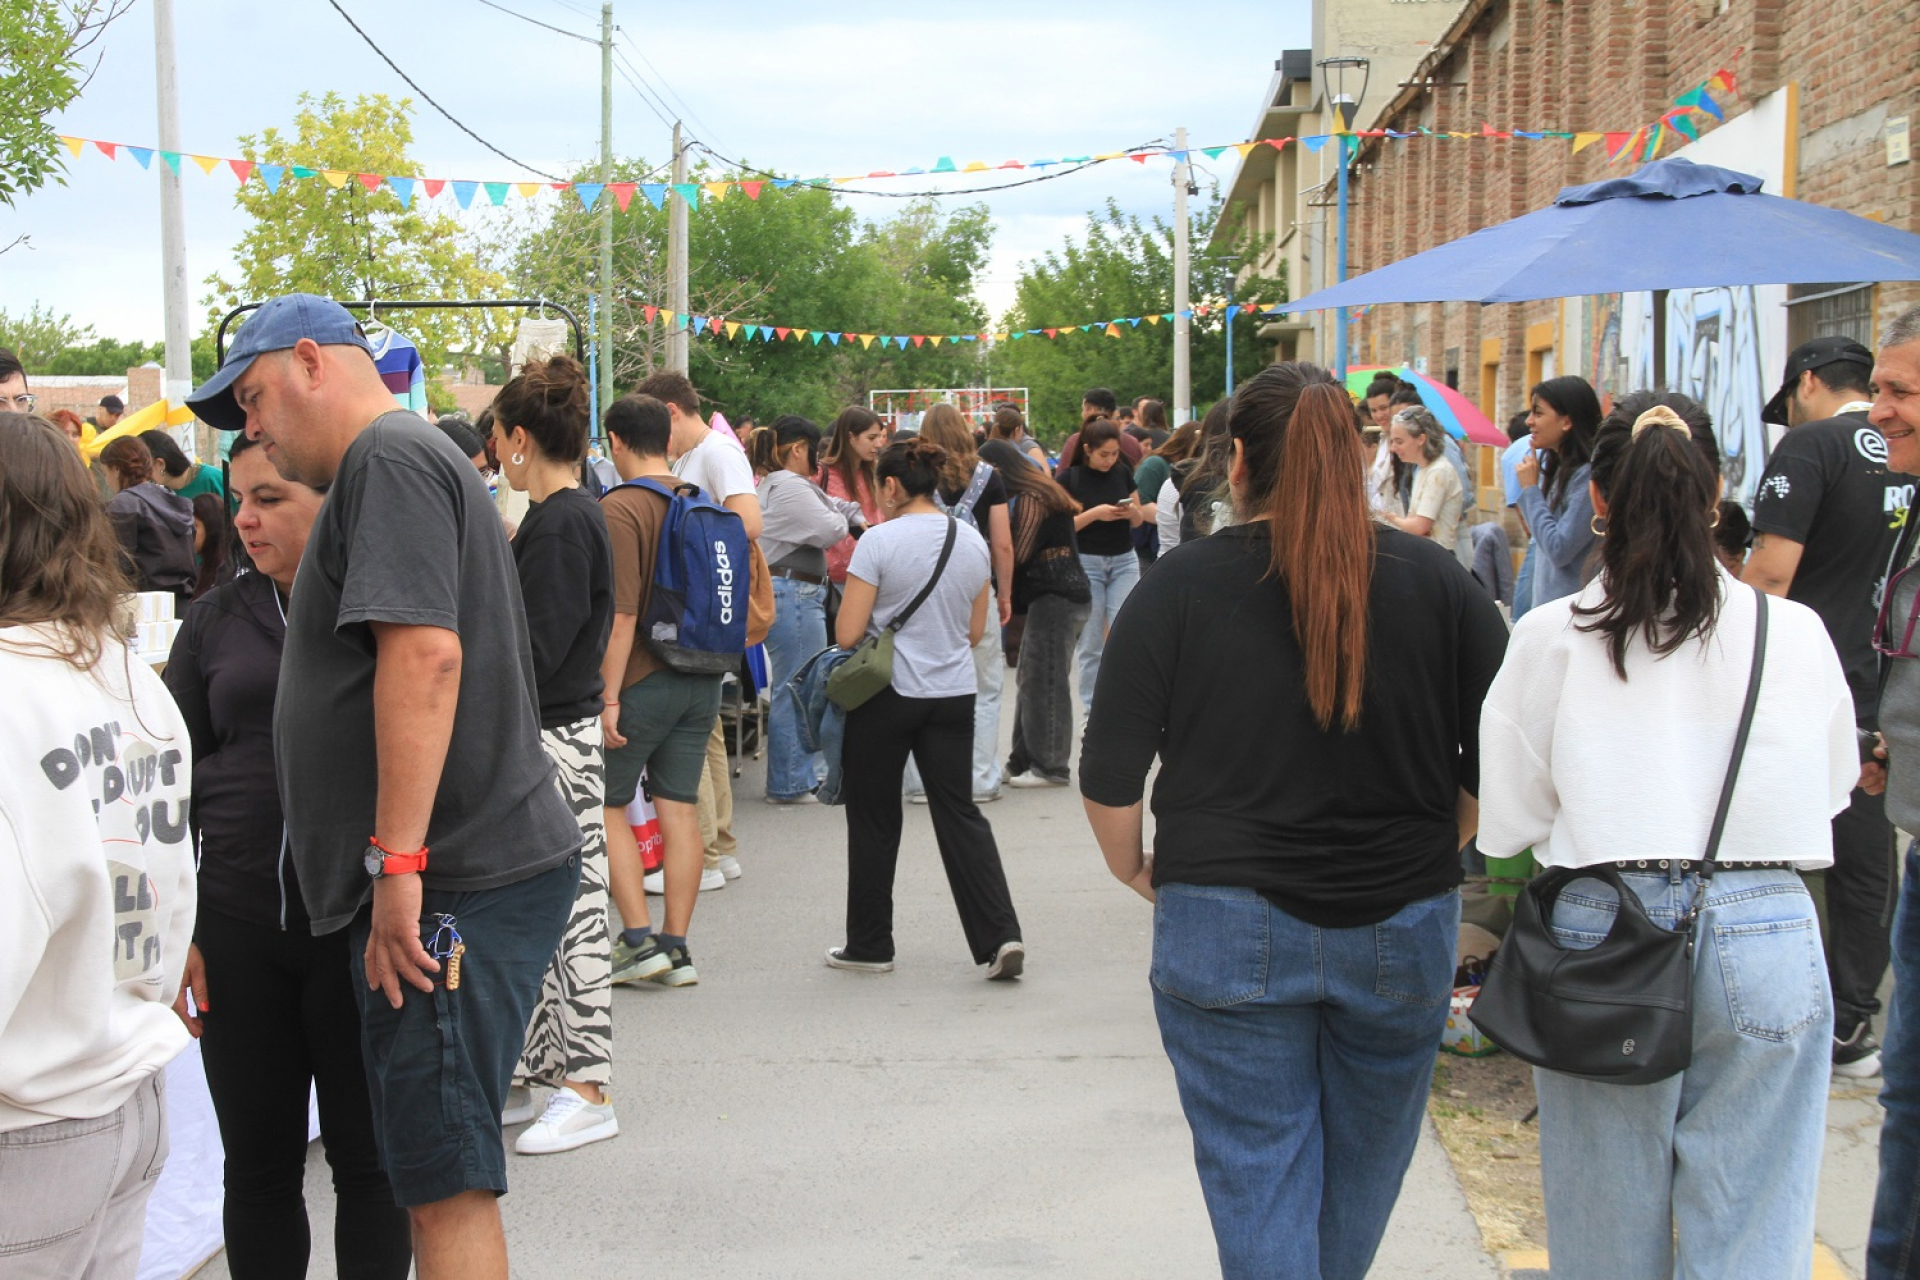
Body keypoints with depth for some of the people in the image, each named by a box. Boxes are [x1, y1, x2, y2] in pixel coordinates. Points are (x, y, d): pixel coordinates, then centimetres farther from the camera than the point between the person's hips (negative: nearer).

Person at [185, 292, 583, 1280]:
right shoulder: (400, 463, 24)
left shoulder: (390, 458, -9)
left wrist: (397, 862, -22)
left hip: (453, 883, -10)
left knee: (445, 1187, -7)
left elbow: (425, 652, -22)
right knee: (430, 1175, 15)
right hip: (466, 872, 10)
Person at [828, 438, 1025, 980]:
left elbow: (847, 634, -14)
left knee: (874, 821, 9)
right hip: (954, 693, 5)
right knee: (960, 813, 8)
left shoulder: (879, 541, -13)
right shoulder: (972, 540, 5)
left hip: (887, 695, -4)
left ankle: (869, 945, 18)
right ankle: (1000, 935, -4)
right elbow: (975, 631, 12)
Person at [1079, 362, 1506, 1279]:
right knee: (1364, 1171, 21)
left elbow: (1109, 776, -7)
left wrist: (1132, 867, 11)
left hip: (1229, 930, -2)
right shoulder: (1436, 579, -1)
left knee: (1259, 1179, 7)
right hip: (1403, 927, 3)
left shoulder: (1182, 583, -7)